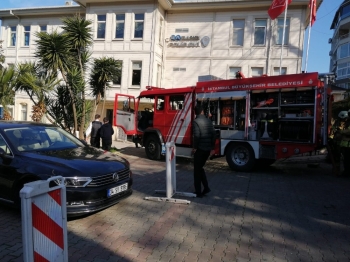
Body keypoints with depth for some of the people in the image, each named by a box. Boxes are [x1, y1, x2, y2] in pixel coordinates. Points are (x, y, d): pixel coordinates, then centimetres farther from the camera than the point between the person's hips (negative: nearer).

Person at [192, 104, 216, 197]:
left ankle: (198, 192, 9)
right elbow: (213, 134, 7)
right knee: (200, 168, 21)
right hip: (208, 149, 6)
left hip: (200, 148, -6)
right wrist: (212, 147, 12)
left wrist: (195, 147, -10)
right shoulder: (208, 121, 9)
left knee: (197, 170, 5)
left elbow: (197, 135, -20)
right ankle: (206, 187, 15)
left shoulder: (196, 121, -10)